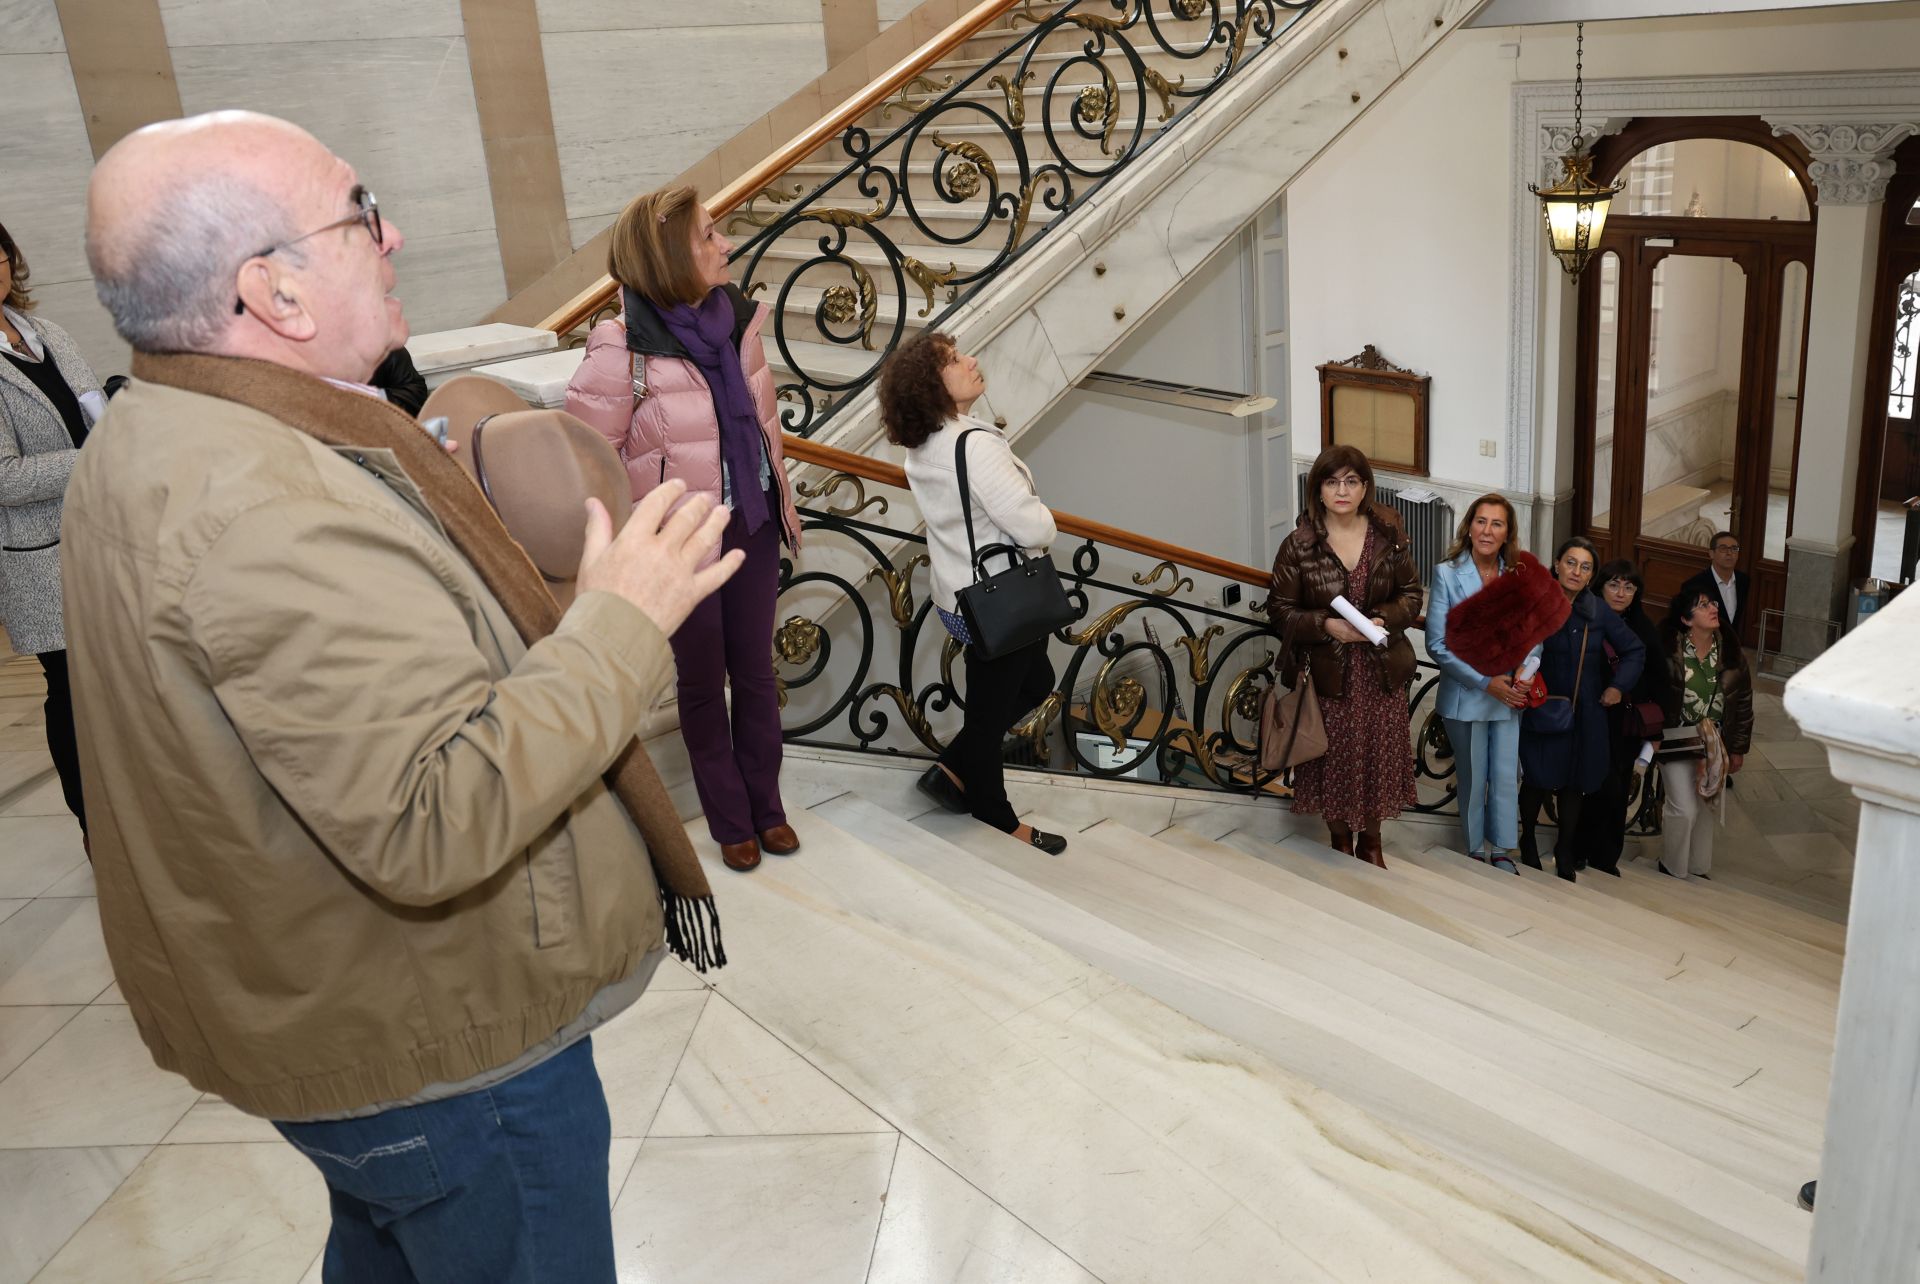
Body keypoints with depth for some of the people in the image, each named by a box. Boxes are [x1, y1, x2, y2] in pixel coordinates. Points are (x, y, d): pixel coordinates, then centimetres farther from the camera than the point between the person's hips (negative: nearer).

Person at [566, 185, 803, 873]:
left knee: (755, 673, 16)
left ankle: (767, 807, 35)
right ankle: (730, 821, 31)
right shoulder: (622, 351, -21)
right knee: (704, 682, 13)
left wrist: (784, 501, 15)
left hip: (752, 527, 5)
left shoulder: (736, 317, -3)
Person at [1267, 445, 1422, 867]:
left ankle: (1370, 841, 34)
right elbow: (1280, 609, -5)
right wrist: (1326, 626, -20)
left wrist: (1385, 619, -15)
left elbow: (1411, 594, 5)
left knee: (1379, 756, 11)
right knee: (1334, 760, 9)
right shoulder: (1298, 546, -9)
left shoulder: (1389, 536, -2)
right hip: (1327, 671, -2)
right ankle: (1340, 841, 32)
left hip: (1381, 671, 2)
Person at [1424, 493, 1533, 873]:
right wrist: (1485, 682, -17)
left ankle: (1503, 852, 22)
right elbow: (1438, 645, -12)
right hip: (1465, 696, -2)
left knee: (1506, 777, 6)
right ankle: (1476, 851, 27)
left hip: (1511, 695, 2)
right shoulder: (1447, 574, -9)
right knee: (1472, 780, 10)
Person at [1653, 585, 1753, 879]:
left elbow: (1743, 701, 4)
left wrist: (1738, 749, 6)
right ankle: (1672, 869, 17)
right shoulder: (1669, 650, -15)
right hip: (1677, 742, -4)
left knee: (1706, 807, 14)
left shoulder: (1729, 651, -3)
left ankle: (1699, 869, 30)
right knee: (1684, 809, -5)